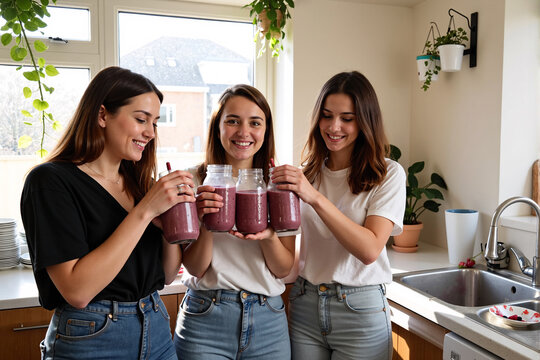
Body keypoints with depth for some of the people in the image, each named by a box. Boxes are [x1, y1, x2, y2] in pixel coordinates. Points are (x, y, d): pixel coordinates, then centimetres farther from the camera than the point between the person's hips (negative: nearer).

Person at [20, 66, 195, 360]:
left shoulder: (138, 181, 4)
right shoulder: (51, 181, -13)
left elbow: (167, 276, 6)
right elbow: (77, 291, -23)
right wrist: (144, 211, -25)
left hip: (157, 330, 6)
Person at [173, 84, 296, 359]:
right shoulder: (195, 181, -6)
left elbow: (283, 269, 1)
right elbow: (195, 269, -6)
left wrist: (268, 236, -19)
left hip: (269, 319, 2)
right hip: (205, 318, -2)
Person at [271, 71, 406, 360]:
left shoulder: (388, 174, -8)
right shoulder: (307, 173, 5)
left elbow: (369, 249, -19)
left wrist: (315, 198, -26)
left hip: (359, 309, -3)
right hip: (304, 303, 4)